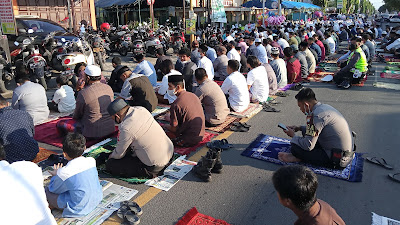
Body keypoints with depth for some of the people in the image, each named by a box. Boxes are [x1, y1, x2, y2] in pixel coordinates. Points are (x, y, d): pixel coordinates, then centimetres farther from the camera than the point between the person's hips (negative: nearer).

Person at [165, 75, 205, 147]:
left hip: (189, 140, -8)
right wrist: (171, 118, 22)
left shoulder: (176, 105, -21)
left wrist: (166, 126, 7)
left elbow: (174, 129, -16)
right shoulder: (193, 95, 4)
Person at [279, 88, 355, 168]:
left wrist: (293, 136, -4)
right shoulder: (325, 107, 6)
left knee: (295, 148, -18)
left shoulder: (316, 116, -22)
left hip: (338, 159, -10)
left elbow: (308, 146, -21)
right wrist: (300, 128, 17)